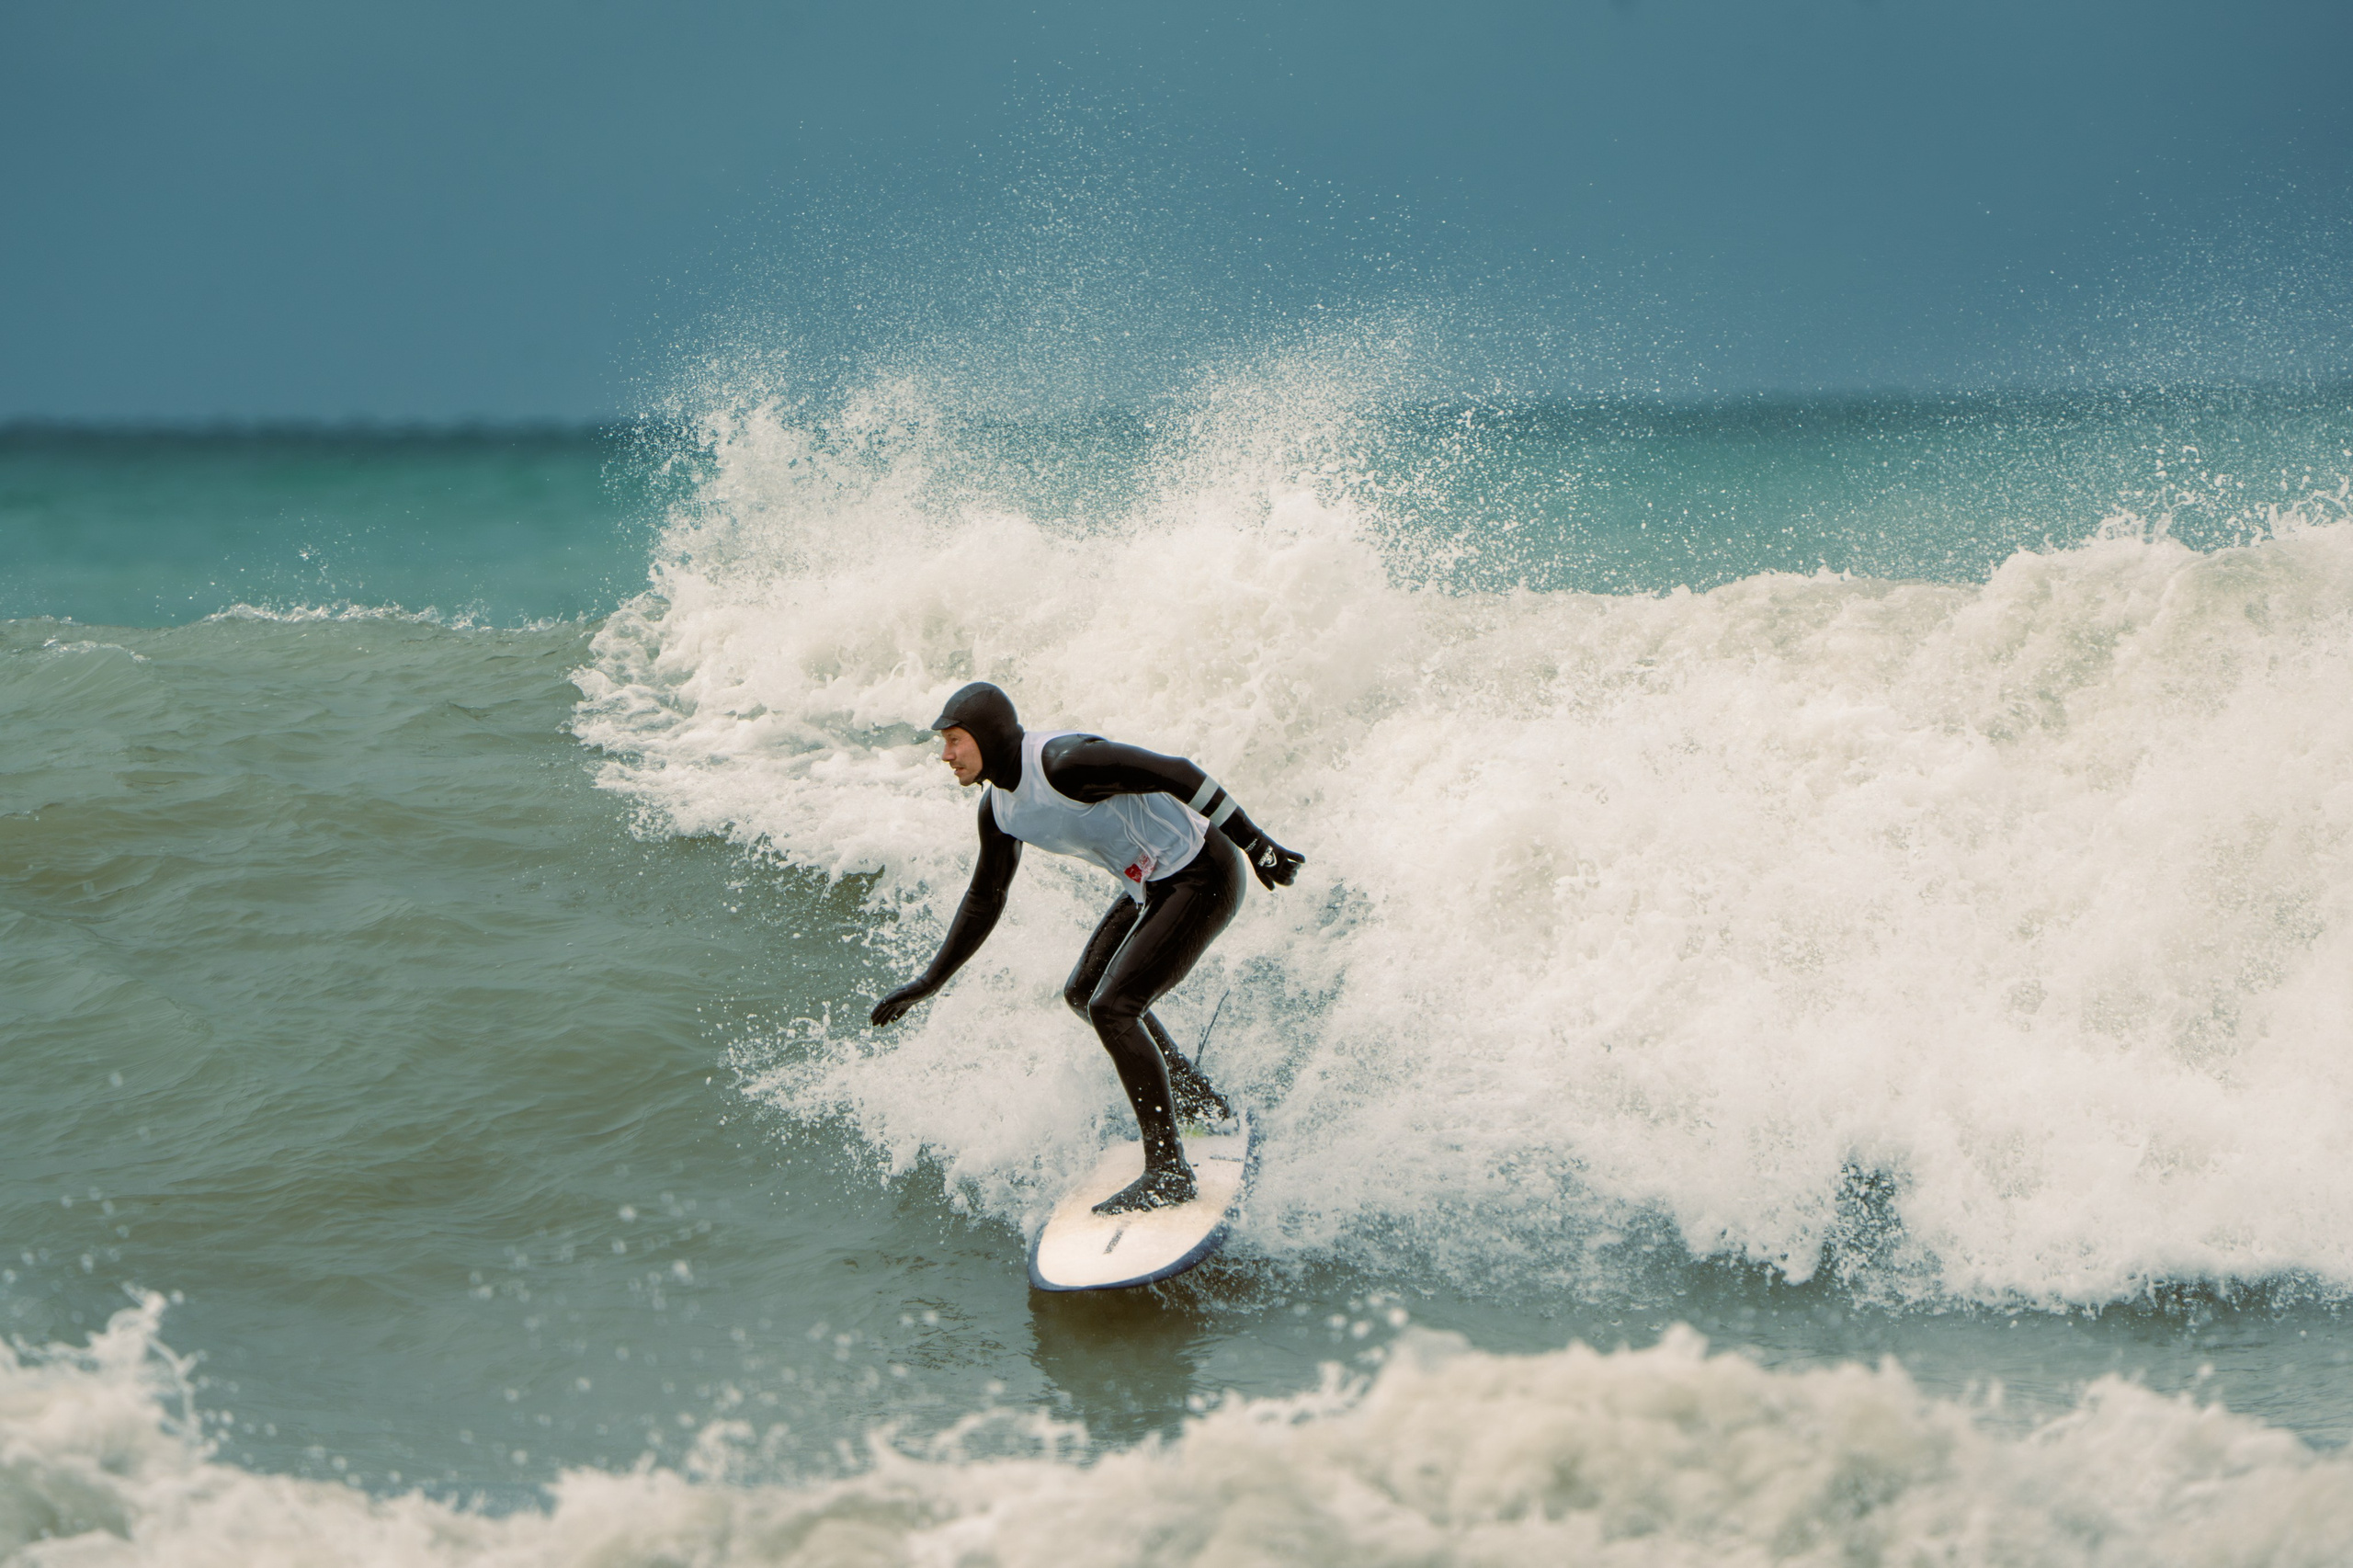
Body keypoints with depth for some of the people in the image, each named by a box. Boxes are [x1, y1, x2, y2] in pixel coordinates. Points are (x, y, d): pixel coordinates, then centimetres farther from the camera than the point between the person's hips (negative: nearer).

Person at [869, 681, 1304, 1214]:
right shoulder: (999, 809, 2)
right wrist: (929, 982, 17)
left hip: (1204, 880, -10)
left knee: (1112, 1008, -17)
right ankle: (1200, 1103, 35)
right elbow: (984, 901, 16)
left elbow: (1177, 774, -28)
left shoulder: (1065, 762, -28)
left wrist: (1253, 842, -29)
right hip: (1152, 887, 10)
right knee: (1083, 996, 20)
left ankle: (1168, 1173, -11)